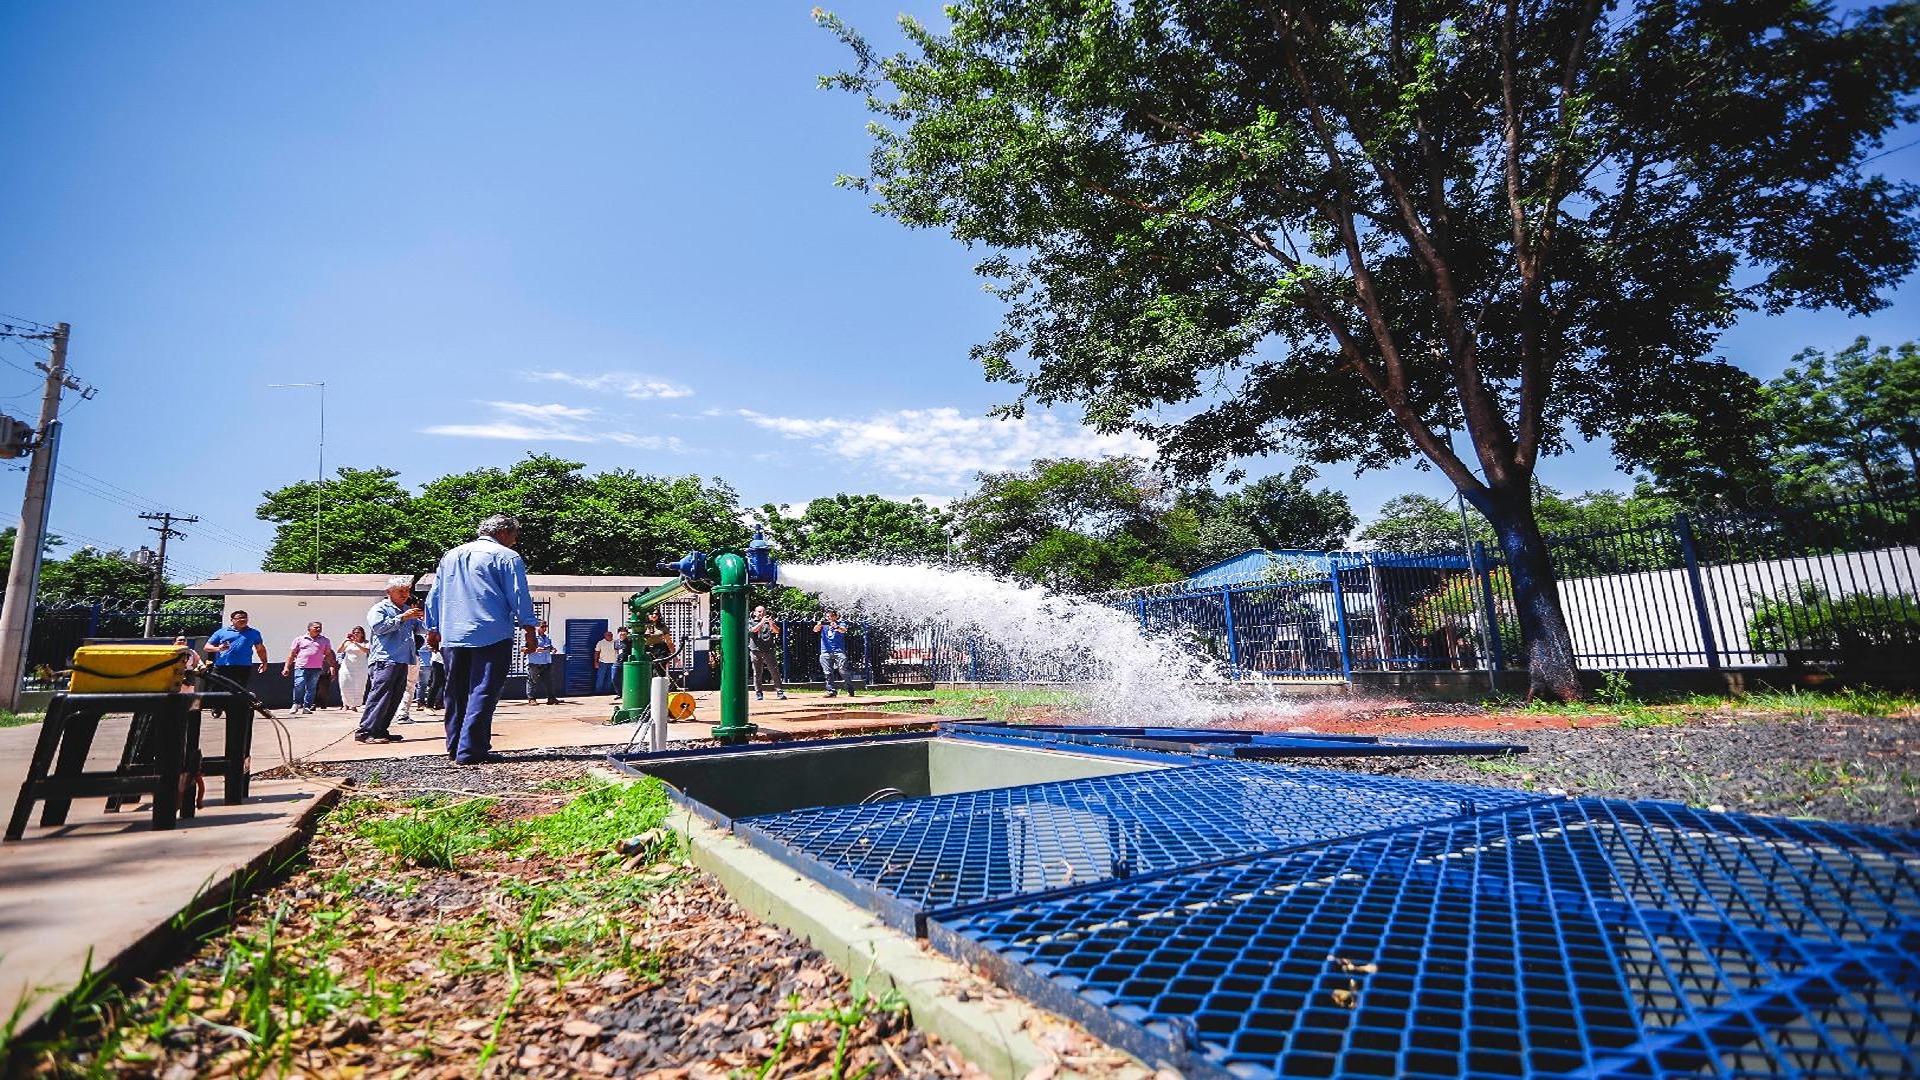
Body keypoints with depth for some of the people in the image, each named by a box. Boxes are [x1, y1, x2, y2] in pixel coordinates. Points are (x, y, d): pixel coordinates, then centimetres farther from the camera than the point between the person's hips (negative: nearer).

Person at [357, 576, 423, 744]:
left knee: (396, 697, 8)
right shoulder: (379, 609, 1)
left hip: (402, 660, 8)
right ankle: (365, 732, -11)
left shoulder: (408, 609, 20)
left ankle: (380, 730, 15)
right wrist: (402, 618, -19)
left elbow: (416, 629, 24)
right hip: (384, 659, -8)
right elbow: (380, 627, -15)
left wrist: (423, 619, 4)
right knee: (380, 695, -14)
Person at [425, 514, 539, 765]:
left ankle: (455, 747, 21)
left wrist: (433, 629, 27)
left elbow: (434, 596, 22)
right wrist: (529, 630, -5)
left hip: (451, 636, 7)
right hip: (491, 635, -7)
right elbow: (519, 596, -7)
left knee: (456, 693, 14)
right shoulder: (507, 557, -2)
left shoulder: (450, 556, 20)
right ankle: (470, 750, -10)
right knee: (483, 693, -6)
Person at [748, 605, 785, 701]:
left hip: (769, 651, 1)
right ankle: (758, 694, 7)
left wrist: (771, 623, -17)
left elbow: (777, 631, 2)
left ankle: (780, 692, -6)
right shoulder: (750, 622, 13)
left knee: (775, 672, -6)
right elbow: (753, 630, -8)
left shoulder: (769, 622, 18)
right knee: (757, 673, 0)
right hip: (756, 651, -1)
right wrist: (762, 622, -21)